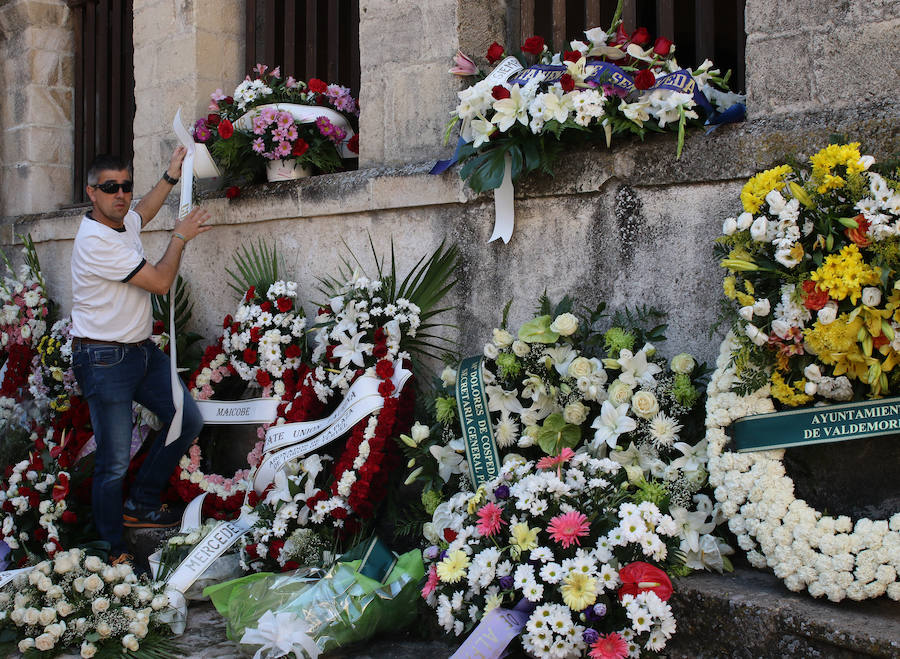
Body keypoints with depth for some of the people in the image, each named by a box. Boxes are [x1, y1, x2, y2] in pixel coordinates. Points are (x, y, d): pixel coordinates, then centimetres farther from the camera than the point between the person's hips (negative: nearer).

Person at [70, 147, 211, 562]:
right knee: (115, 462, -5)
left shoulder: (123, 223, 7)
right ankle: (112, 551, 10)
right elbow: (160, 281, -18)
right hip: (104, 361, -9)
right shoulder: (95, 240, -21)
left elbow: (142, 213, 36)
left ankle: (142, 506, 22)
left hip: (143, 351, 9)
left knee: (187, 420, 9)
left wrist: (171, 176, 35)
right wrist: (180, 237, -3)